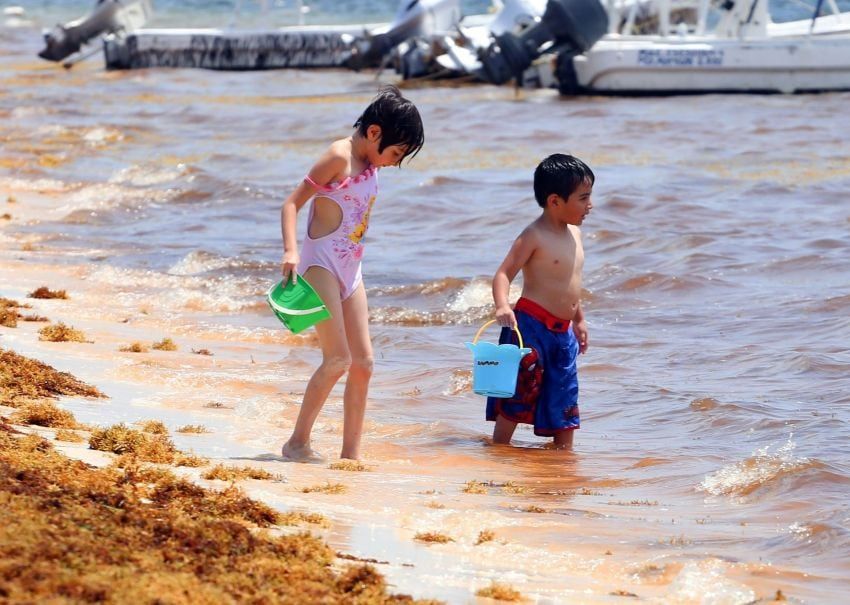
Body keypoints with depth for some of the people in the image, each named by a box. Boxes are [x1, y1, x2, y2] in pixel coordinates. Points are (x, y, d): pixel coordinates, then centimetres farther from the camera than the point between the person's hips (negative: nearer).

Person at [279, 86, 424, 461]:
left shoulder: (371, 166, 12)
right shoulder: (340, 156, -12)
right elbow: (292, 202, -14)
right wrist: (290, 250, -27)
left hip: (350, 269, 9)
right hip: (321, 264, -9)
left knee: (363, 362, 4)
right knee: (338, 359, -14)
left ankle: (351, 454, 7)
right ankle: (297, 442, -4)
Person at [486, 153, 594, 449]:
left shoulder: (573, 232, 12)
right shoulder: (534, 236, -13)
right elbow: (503, 274, -18)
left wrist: (579, 319, 28)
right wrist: (502, 306, -35)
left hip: (562, 330, 8)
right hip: (531, 324, -8)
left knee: (565, 400, 10)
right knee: (519, 392, -6)